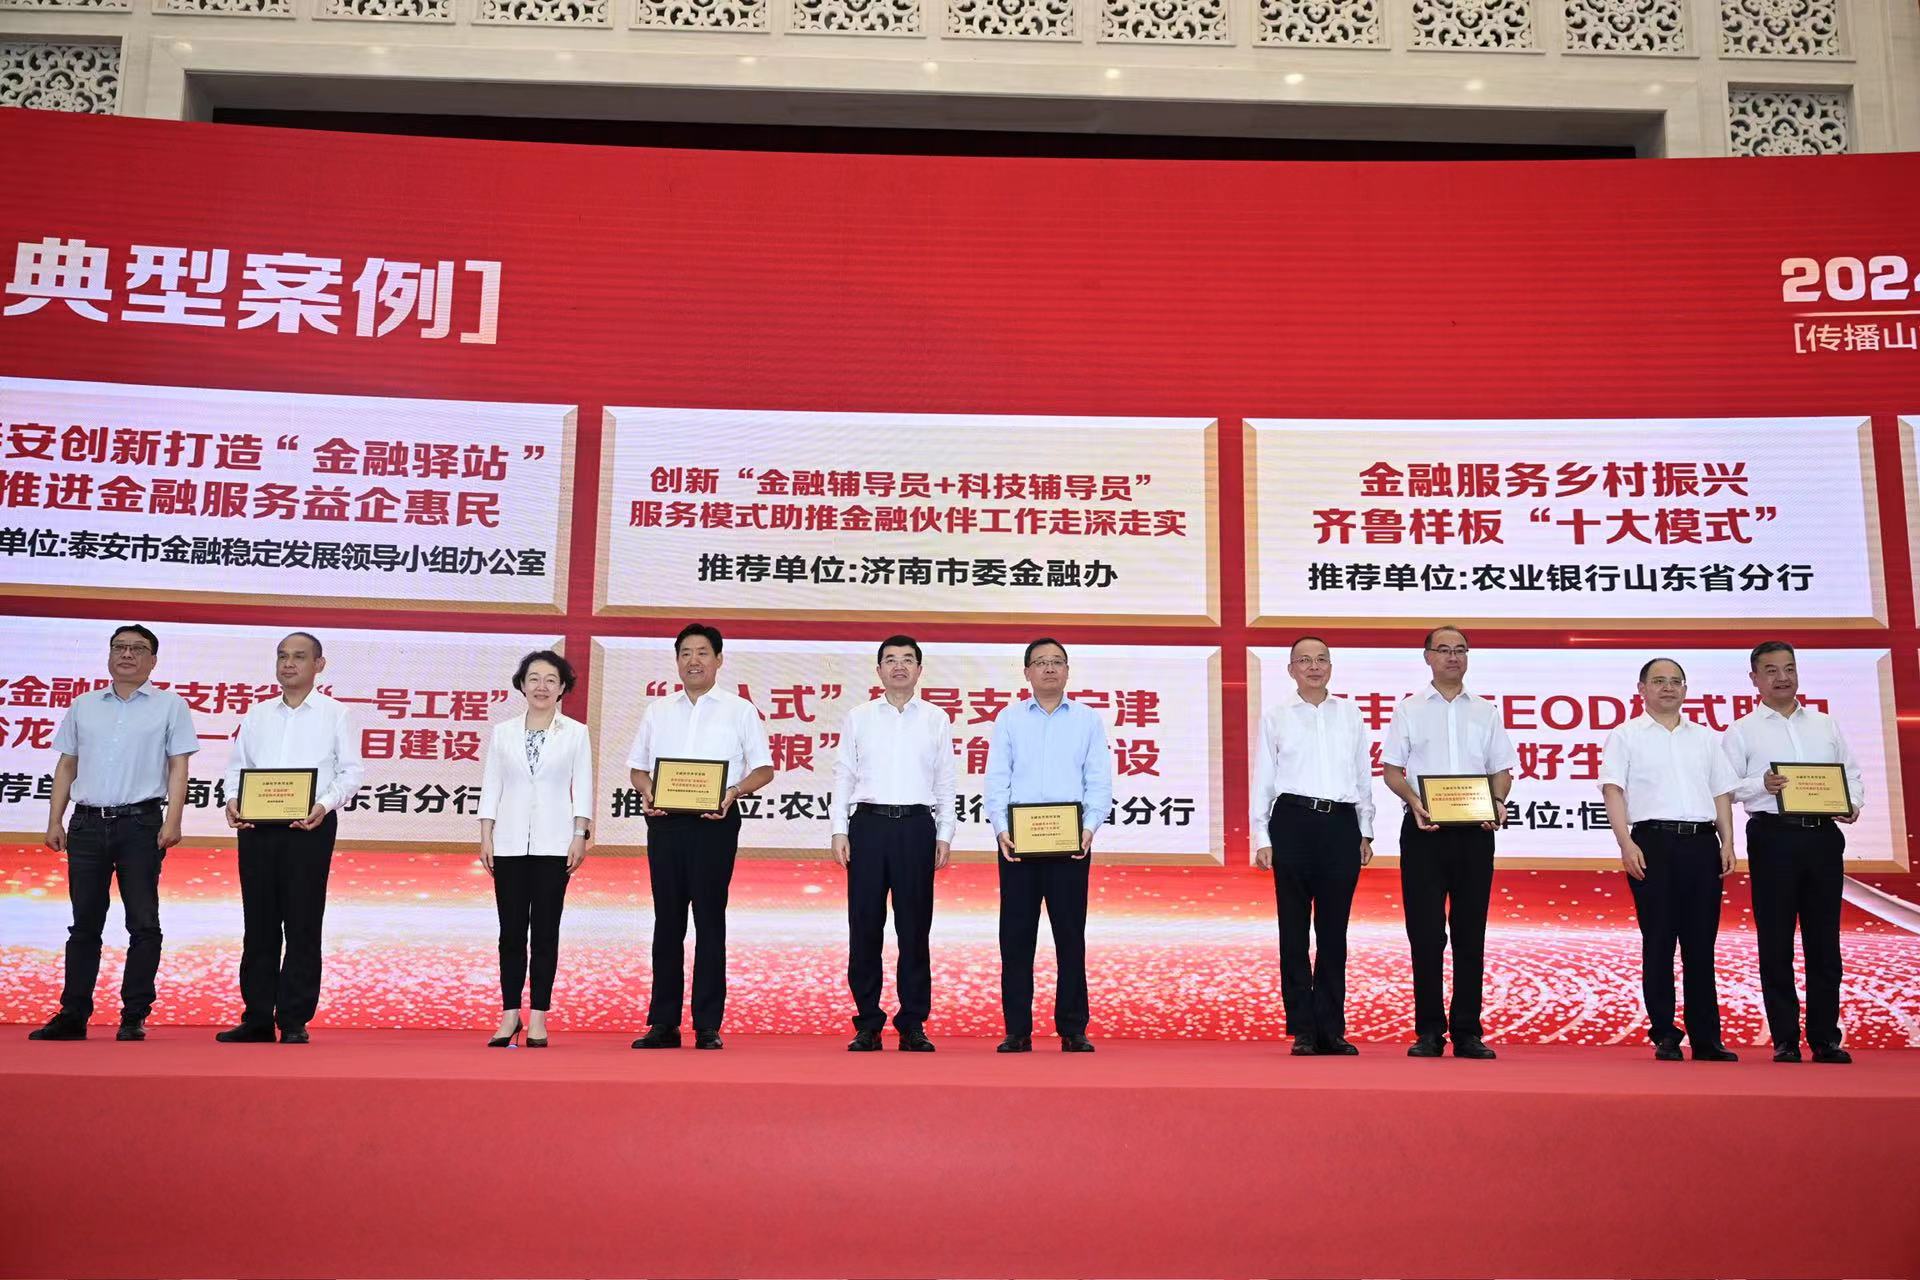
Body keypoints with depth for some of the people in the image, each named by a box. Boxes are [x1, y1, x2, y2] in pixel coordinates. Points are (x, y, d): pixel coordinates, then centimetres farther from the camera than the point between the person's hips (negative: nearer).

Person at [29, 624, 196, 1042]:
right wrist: (54, 821, 7)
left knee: (143, 923, -2)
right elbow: (66, 765, 15)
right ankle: (73, 1015, 13)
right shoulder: (84, 706, 14)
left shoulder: (169, 706, 4)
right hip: (87, 824, 3)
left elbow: (178, 767, -1)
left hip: (140, 823, -3)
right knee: (84, 923, 7)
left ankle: (134, 1018, 4)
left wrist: (173, 820, -11)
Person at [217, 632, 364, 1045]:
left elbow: (351, 771, 0)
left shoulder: (335, 714, 5)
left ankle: (294, 1022, 4)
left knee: (302, 925, -1)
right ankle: (257, 1018, 14)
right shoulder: (256, 714, 16)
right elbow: (237, 765, 16)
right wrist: (233, 800, -3)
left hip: (309, 827, -4)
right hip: (256, 826, 4)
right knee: (258, 923, 6)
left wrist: (326, 804, -16)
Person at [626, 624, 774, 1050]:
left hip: (714, 822, -3)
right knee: (667, 920, 6)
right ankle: (663, 1023, 12)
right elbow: (638, 766, 17)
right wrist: (646, 791, -5)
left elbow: (764, 768, 4)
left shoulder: (739, 711, 7)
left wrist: (734, 792, -14)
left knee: (710, 920, -1)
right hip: (665, 821, 3)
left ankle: (708, 1026, 4)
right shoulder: (658, 711, 16)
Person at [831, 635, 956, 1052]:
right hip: (868, 824, 0)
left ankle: (913, 1025, 9)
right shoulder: (859, 717, 9)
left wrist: (944, 836, 2)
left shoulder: (936, 719, 9)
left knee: (915, 928, 2)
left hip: (917, 825, 0)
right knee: (865, 926, 1)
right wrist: (839, 832, 0)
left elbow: (946, 782, 8)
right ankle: (868, 1024, 10)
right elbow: (843, 776, 8)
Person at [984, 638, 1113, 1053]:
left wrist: (1090, 827, -11)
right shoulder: (1009, 718, 10)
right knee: (1016, 934, 1)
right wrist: (1000, 828, -10)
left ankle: (1073, 1030, 11)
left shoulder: (1088, 719, 10)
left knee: (1070, 934, 3)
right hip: (1018, 836, 0)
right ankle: (1017, 1030, 8)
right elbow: (996, 779, 4)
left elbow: (1100, 781, 4)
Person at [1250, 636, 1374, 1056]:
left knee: (1334, 930, 5)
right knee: (1295, 930, 2)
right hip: (1293, 821, -2)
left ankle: (1331, 1029, 12)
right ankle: (1303, 1030, 8)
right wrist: (1262, 839, 0)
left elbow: (1364, 775, 14)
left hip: (1341, 824, 2)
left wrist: (1366, 832, 11)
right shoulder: (1276, 716, 6)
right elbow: (1262, 779, 5)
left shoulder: (1350, 714, 12)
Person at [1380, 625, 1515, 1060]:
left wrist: (1498, 803, -8)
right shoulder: (1409, 709, 8)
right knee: (1425, 932, -2)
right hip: (1424, 828, -2)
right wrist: (1414, 802, -14)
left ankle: (1468, 1032, 10)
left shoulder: (1485, 712, 14)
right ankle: (1429, 1031, 5)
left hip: (1475, 829, 2)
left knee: (1470, 933, 4)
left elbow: (1502, 769, 12)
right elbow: (1392, 768, 3)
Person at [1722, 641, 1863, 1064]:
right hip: (1773, 835, -3)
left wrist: (1853, 803, -3)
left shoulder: (1825, 725, 17)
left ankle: (1825, 1037, 12)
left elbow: (1852, 772, 16)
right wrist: (1762, 785, -20)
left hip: (1823, 835, 3)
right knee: (1776, 942, 0)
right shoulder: (1742, 731, 5)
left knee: (1824, 941, 5)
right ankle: (1785, 1040, 7)